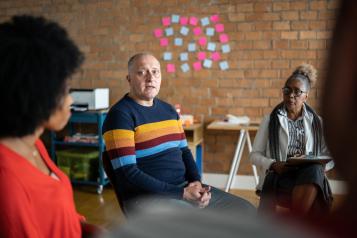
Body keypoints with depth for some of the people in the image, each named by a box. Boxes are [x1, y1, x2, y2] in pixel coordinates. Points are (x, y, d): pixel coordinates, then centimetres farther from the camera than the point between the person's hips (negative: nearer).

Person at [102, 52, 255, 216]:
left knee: (246, 211, 4)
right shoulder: (120, 114, -11)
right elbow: (128, 173, -18)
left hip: (185, 188, 8)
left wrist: (196, 182, -5)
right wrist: (181, 193, -19)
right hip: (145, 197, -7)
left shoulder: (168, 110, 13)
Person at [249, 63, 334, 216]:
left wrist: (318, 166, -9)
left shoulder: (317, 122, 17)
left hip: (310, 175, 3)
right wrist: (273, 165, -12)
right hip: (276, 177, -2)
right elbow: (255, 155, 8)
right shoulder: (270, 121, 12)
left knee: (315, 170, -35)